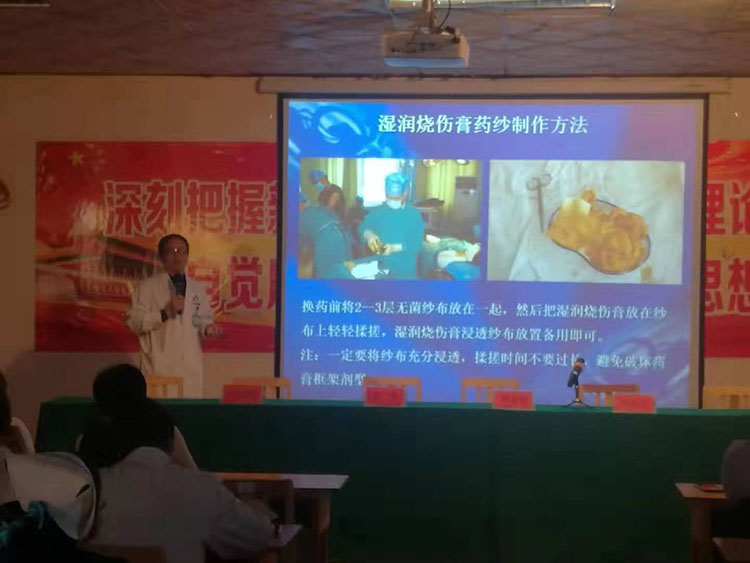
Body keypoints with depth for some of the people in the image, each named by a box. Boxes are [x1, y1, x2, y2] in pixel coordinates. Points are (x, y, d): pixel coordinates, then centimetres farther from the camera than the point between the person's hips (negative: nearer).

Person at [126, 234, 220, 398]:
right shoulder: (148, 286, 1)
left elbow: (204, 318, 20)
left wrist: (207, 327, -2)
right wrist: (165, 313, -16)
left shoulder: (197, 288, 15)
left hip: (191, 367, 4)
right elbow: (134, 321, -5)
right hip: (160, 366, -4)